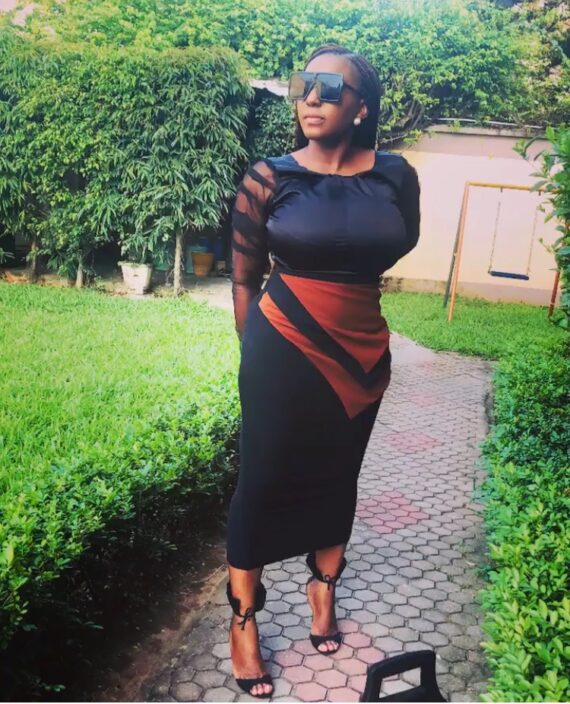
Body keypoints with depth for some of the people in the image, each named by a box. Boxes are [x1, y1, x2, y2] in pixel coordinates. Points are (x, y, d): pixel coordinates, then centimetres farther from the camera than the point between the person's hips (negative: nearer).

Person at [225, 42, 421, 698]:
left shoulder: (395, 175, -4)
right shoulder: (269, 177, -8)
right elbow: (244, 276, 1)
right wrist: (255, 351, 8)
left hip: (361, 354, 3)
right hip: (282, 352, -2)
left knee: (337, 478, 15)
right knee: (263, 480, 3)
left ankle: (323, 593, 37)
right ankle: (243, 619, 19)